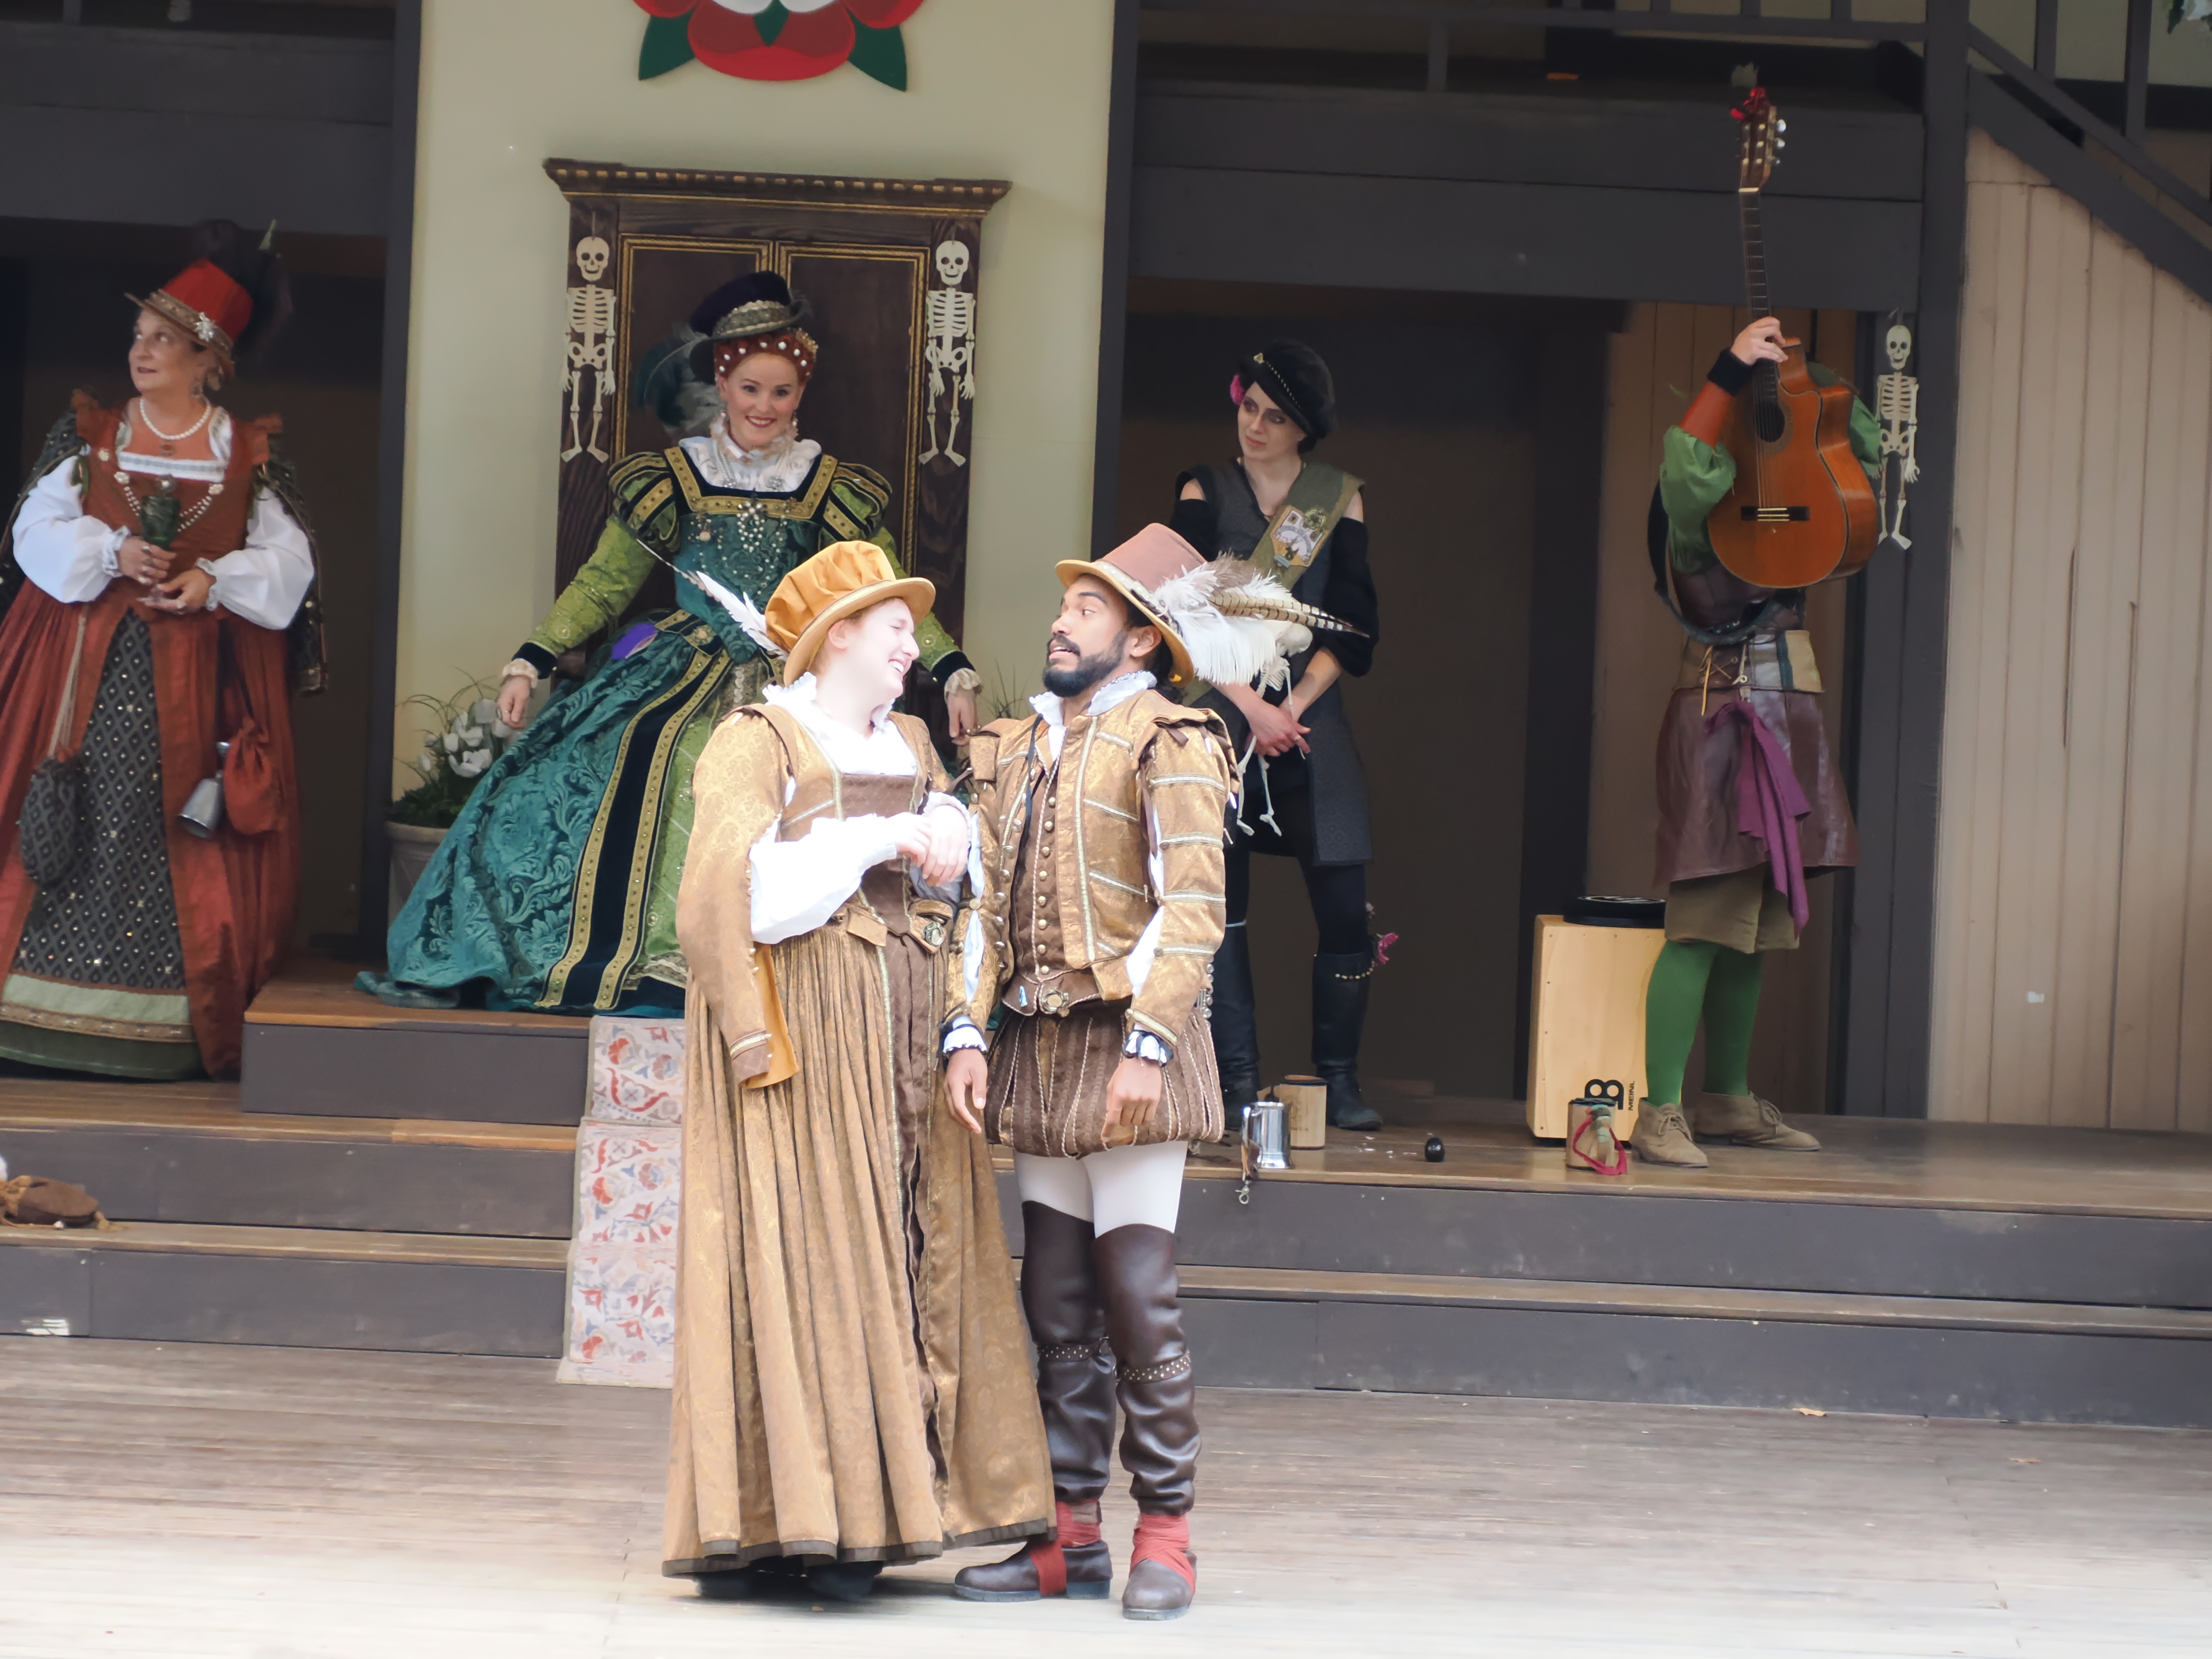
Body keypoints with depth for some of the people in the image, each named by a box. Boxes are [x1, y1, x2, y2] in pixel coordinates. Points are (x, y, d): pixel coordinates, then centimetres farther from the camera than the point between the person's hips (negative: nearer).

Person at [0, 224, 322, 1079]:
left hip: (196, 678, -1)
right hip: (87, 667, 1)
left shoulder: (251, 456, 7)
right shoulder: (86, 435, 11)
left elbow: (286, 561, 0)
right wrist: (111, 554, -15)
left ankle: (170, 1021, -4)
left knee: (185, 837, -5)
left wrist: (213, 580, -16)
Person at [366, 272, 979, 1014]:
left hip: (795, 686, 0)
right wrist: (530, 663, 1)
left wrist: (955, 674, -8)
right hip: (683, 675, 0)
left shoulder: (833, 490, 6)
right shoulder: (673, 477, 7)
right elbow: (603, 581, 9)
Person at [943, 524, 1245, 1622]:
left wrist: (1147, 1044, -20)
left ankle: (1164, 1536, 0)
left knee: (1138, 1296, -6)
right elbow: (985, 902, 12)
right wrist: (969, 1032, 0)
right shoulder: (1014, 749, 16)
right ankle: (1069, 1536, 12)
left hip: (1125, 1052, -6)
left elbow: (1192, 909, -12)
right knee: (1057, 1305, 8)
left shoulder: (1169, 744, -4)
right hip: (1035, 1053, 6)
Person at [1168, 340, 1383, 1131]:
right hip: (1220, 717, 0)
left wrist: (1291, 709, -9)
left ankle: (1339, 1079, 2)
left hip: (1309, 718, 0)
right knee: (1219, 901, -5)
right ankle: (1240, 1080, -2)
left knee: (1344, 905, -7)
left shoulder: (1340, 499, 9)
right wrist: (1250, 705, -12)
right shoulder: (1206, 493, 8)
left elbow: (1351, 627, 3)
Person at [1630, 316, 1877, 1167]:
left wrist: (1822, 388, 6)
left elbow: (1864, 450, 21)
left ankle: (1728, 1100, 22)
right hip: (1722, 721, -8)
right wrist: (1732, 372, -32)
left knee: (1751, 932, 13)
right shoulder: (1703, 512, -8)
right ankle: (1661, 1113, -13)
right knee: (1704, 926, -13)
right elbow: (1689, 469, -31)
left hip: (1786, 726, 8)